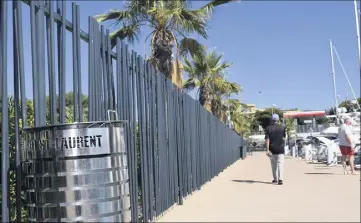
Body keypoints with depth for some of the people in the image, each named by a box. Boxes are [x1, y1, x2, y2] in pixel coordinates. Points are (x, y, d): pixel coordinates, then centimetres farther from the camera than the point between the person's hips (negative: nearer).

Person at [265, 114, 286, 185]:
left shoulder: (268, 128, -4)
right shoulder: (282, 127, -1)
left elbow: (267, 139, -10)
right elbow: (284, 137, 12)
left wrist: (267, 149, -12)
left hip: (272, 149, 1)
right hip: (280, 149, -1)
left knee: (274, 164, 13)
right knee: (280, 163, -4)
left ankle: (275, 179, 19)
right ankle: (280, 179, -17)